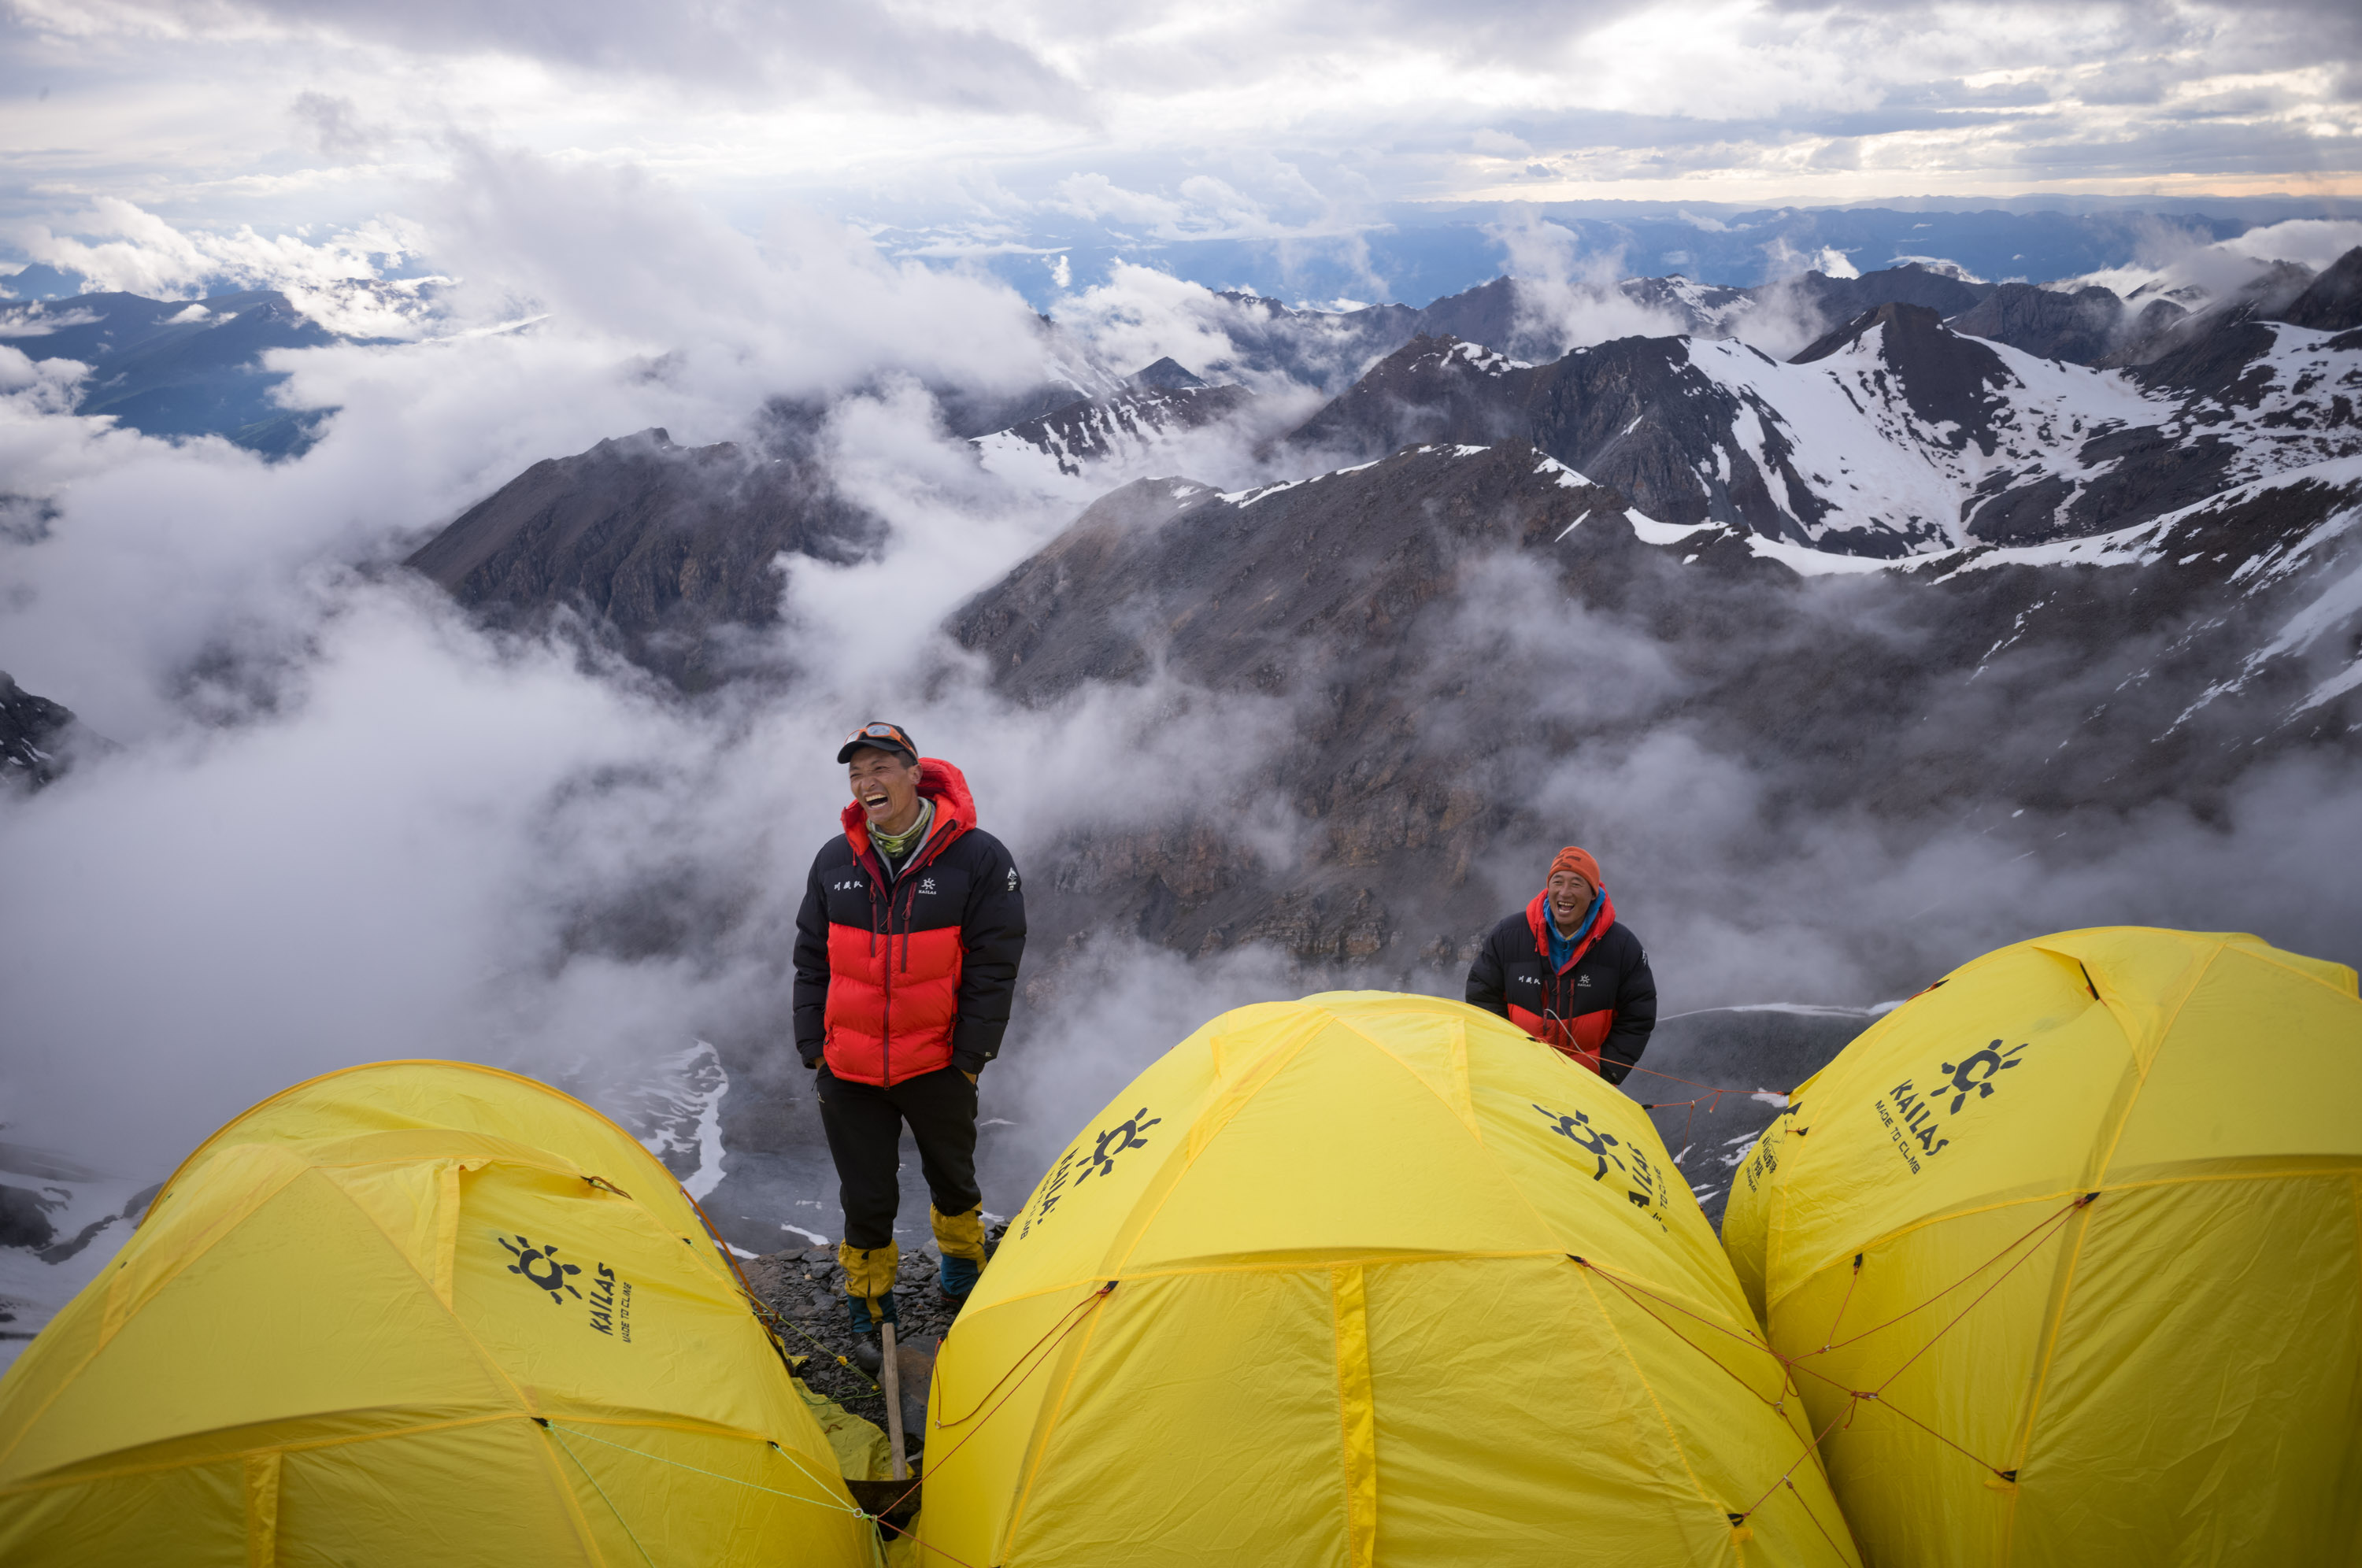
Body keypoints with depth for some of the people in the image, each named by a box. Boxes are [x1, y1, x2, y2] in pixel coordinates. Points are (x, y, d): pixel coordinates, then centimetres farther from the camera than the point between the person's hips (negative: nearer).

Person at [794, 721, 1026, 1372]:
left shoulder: (978, 859, -13)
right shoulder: (834, 862, -2)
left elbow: (993, 968, -10)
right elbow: (811, 962, 7)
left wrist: (969, 1058, -11)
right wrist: (814, 1049, 3)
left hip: (935, 1067, -1)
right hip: (849, 1071, 2)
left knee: (951, 1176, 20)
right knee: (865, 1195, 8)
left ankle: (962, 1266, 48)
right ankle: (869, 1311, 29)